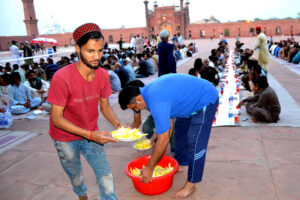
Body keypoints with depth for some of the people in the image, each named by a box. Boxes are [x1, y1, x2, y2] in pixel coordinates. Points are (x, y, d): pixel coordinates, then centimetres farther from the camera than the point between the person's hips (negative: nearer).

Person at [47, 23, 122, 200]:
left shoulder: (103, 75, -13)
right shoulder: (62, 78, -28)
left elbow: (105, 106, -2)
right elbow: (56, 118, -25)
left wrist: (117, 124, -22)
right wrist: (90, 135, -34)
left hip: (92, 134, 3)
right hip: (66, 138, -2)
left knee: (106, 177, 2)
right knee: (75, 176, 21)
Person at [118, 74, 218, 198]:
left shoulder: (157, 103, -35)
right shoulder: (149, 90, -5)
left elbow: (164, 140, -30)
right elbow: (169, 119, 5)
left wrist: (149, 168, -20)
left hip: (206, 100, -10)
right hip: (194, 97, 10)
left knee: (195, 143, -9)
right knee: (180, 130, 21)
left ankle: (191, 184, 5)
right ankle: (180, 164, 39)